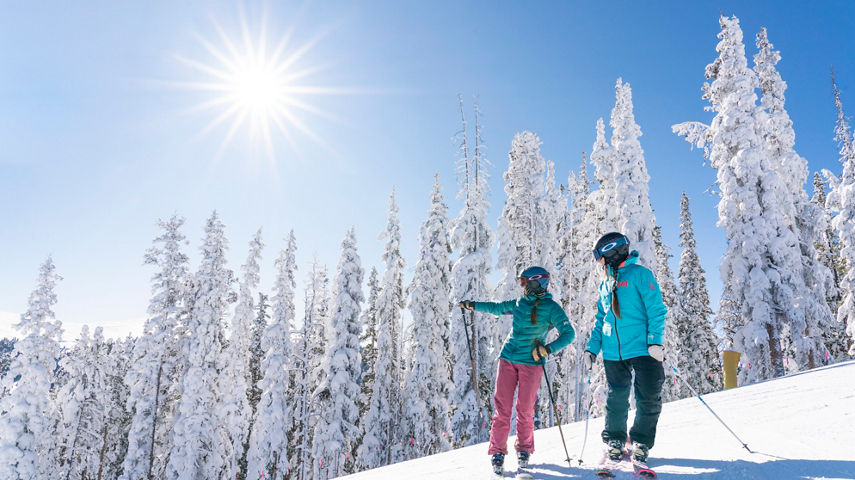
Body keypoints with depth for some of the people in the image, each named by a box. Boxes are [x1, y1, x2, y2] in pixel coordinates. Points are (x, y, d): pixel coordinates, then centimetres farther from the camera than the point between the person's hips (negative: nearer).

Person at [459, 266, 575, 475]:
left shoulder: (551, 308, -4)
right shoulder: (519, 304, 11)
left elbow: (568, 333, -8)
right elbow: (497, 308, 28)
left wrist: (548, 348, -22)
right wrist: (472, 305, 33)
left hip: (531, 363, -4)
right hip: (508, 358, 4)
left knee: (525, 409, 2)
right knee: (502, 407, -1)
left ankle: (524, 449, 23)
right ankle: (498, 451, 8)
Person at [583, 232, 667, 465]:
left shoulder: (639, 274, -1)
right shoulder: (605, 284, 18)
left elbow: (656, 309, -6)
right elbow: (600, 320, 22)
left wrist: (655, 341, -16)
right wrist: (591, 348, 13)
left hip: (642, 349, -5)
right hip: (613, 353, 5)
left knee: (648, 399, -1)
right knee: (616, 399, 7)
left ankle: (641, 443, 16)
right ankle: (614, 441, 23)